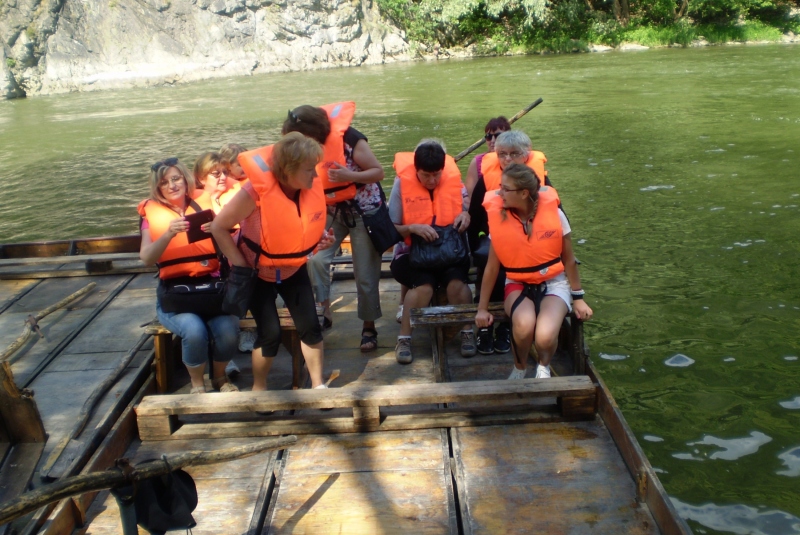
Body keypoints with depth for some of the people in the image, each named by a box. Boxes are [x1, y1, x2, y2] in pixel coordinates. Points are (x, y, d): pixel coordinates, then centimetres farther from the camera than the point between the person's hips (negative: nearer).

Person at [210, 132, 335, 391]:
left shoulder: (313, 187, -15)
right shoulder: (257, 191, -30)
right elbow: (218, 228, -19)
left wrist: (321, 236, -13)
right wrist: (240, 265, -20)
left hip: (293, 269, 5)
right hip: (258, 272, -4)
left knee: (310, 325, 1)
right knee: (270, 332, -6)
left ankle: (318, 385, 19)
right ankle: (259, 388, 20)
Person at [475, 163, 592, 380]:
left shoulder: (553, 213, -13)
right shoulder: (498, 216, -11)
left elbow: (569, 260, -1)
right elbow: (492, 265, -3)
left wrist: (578, 298, 4)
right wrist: (483, 307, 0)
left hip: (554, 283, 0)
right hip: (518, 284, 1)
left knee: (545, 337, -28)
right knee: (523, 325, -33)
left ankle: (544, 366, 11)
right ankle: (520, 368, 2)